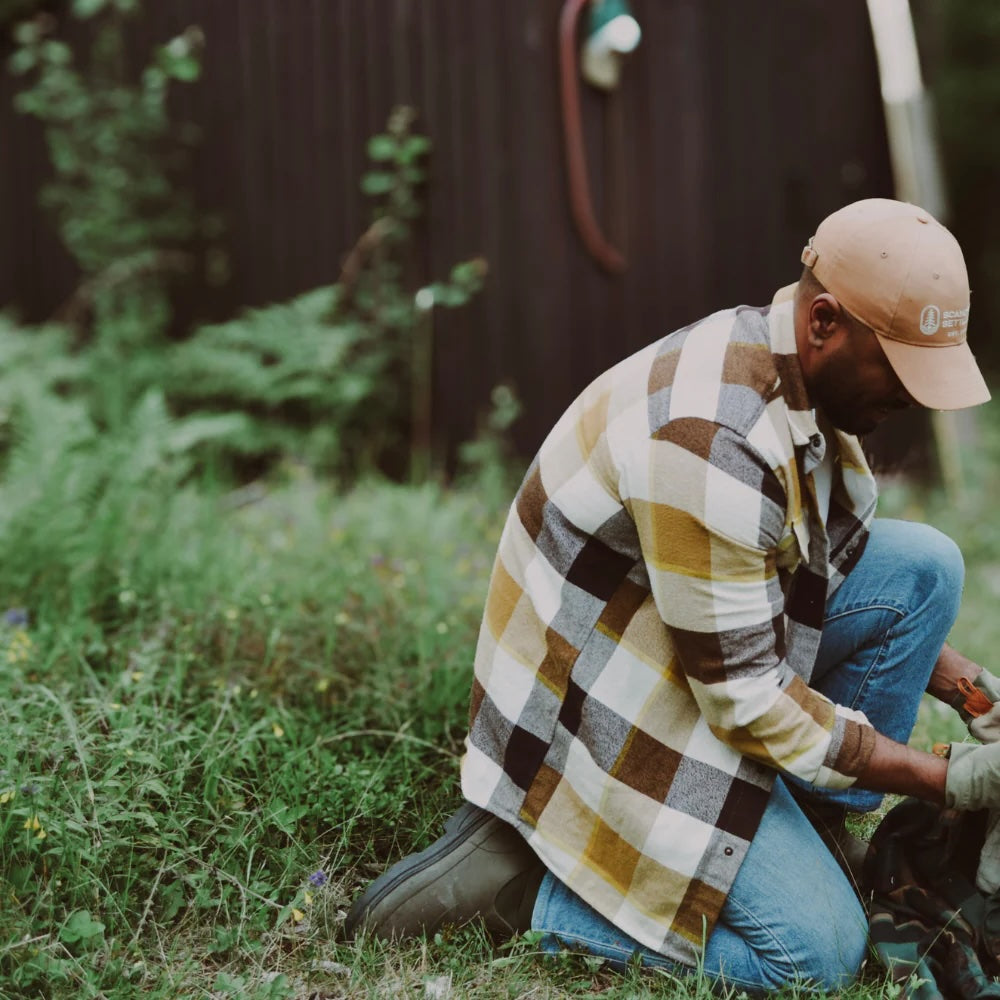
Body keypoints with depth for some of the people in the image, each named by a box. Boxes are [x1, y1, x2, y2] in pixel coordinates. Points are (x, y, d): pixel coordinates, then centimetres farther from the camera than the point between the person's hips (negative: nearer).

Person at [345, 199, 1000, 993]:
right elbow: (745, 700, -25)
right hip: (603, 718, -9)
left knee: (923, 564, -3)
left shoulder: (795, 368, -2)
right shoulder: (709, 440, -32)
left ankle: (814, 831, 6)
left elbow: (845, 569, 12)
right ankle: (523, 885, -1)